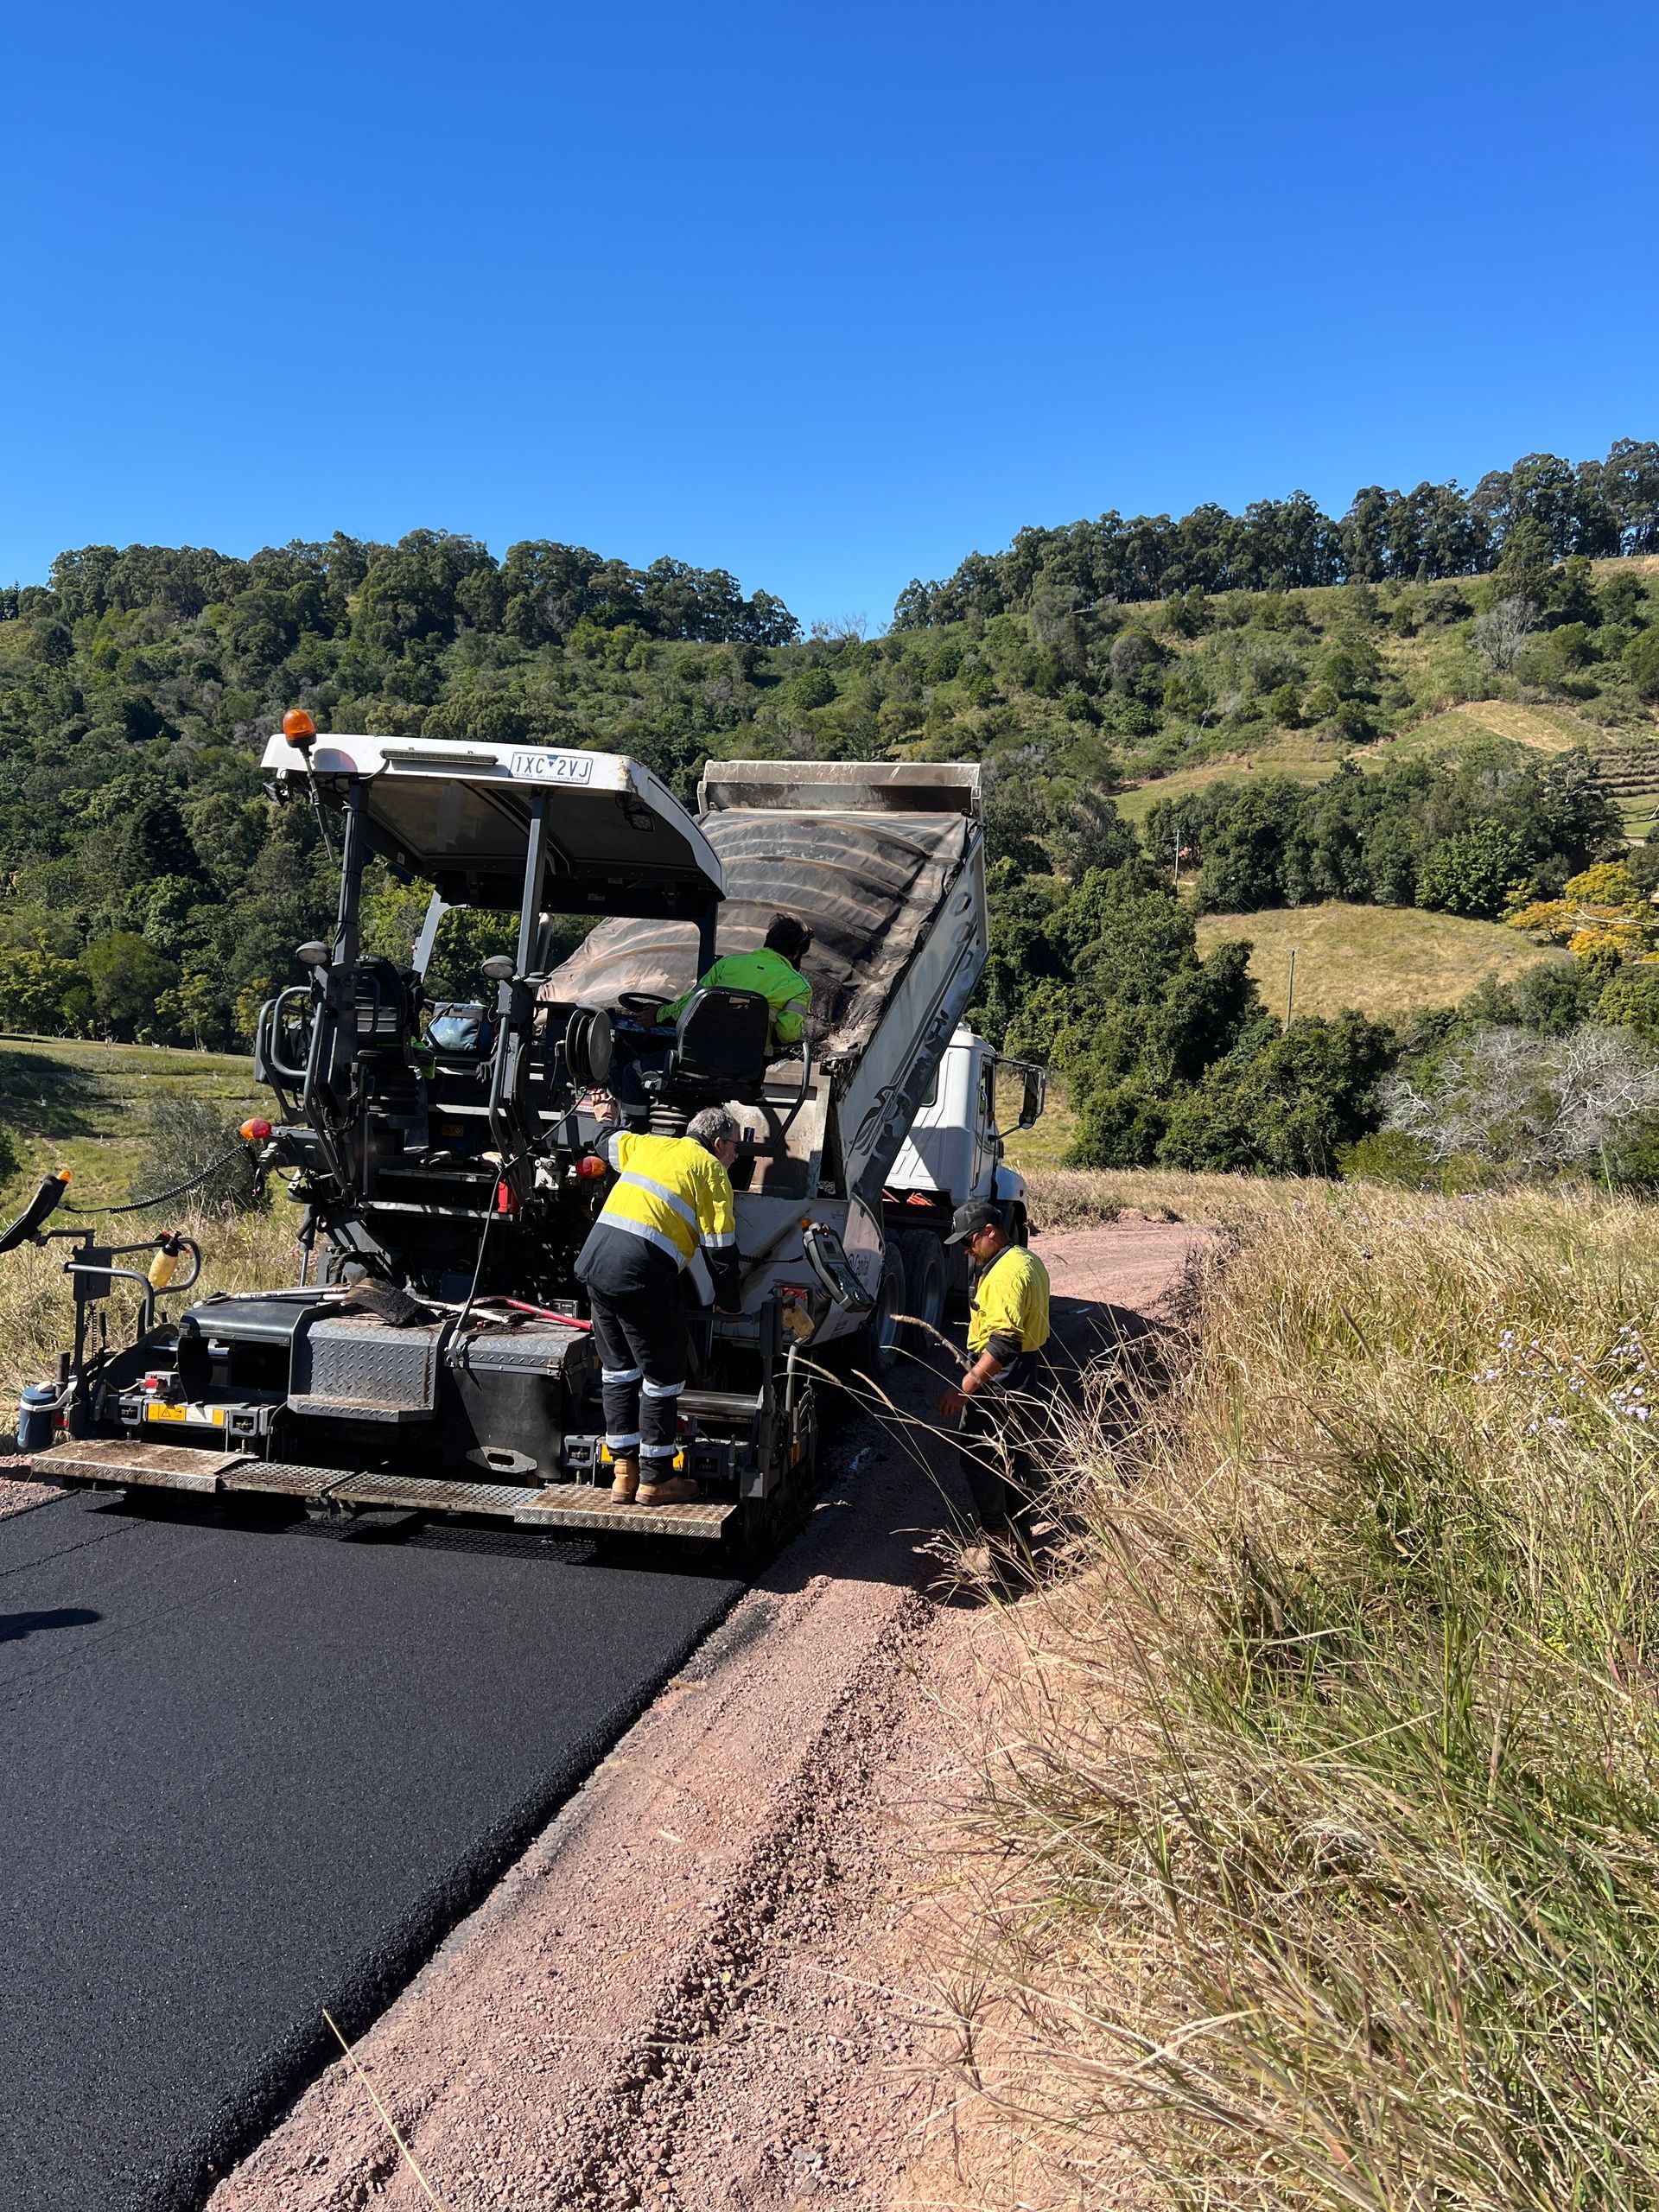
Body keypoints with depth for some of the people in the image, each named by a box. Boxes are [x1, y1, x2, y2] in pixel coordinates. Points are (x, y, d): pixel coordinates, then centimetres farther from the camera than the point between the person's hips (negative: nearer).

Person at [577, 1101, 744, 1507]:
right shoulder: (711, 1170, 3)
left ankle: (624, 1472, 22)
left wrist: (607, 1119, 64)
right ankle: (655, 1478, 14)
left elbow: (609, 1143, 41)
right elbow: (720, 1247, 0)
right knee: (662, 1378, 6)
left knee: (618, 1370, 17)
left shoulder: (648, 1145, 20)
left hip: (594, 1260, 7)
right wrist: (728, 1301, 14)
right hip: (644, 1275, -7)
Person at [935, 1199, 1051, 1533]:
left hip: (999, 1377, -11)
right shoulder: (1027, 1260, 9)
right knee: (1014, 1449, 23)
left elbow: (1004, 1344, -32)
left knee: (979, 1456, -3)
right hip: (1025, 1371, 11)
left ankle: (995, 1534, 3)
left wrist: (965, 1388, -34)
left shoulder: (1005, 1273, -25)